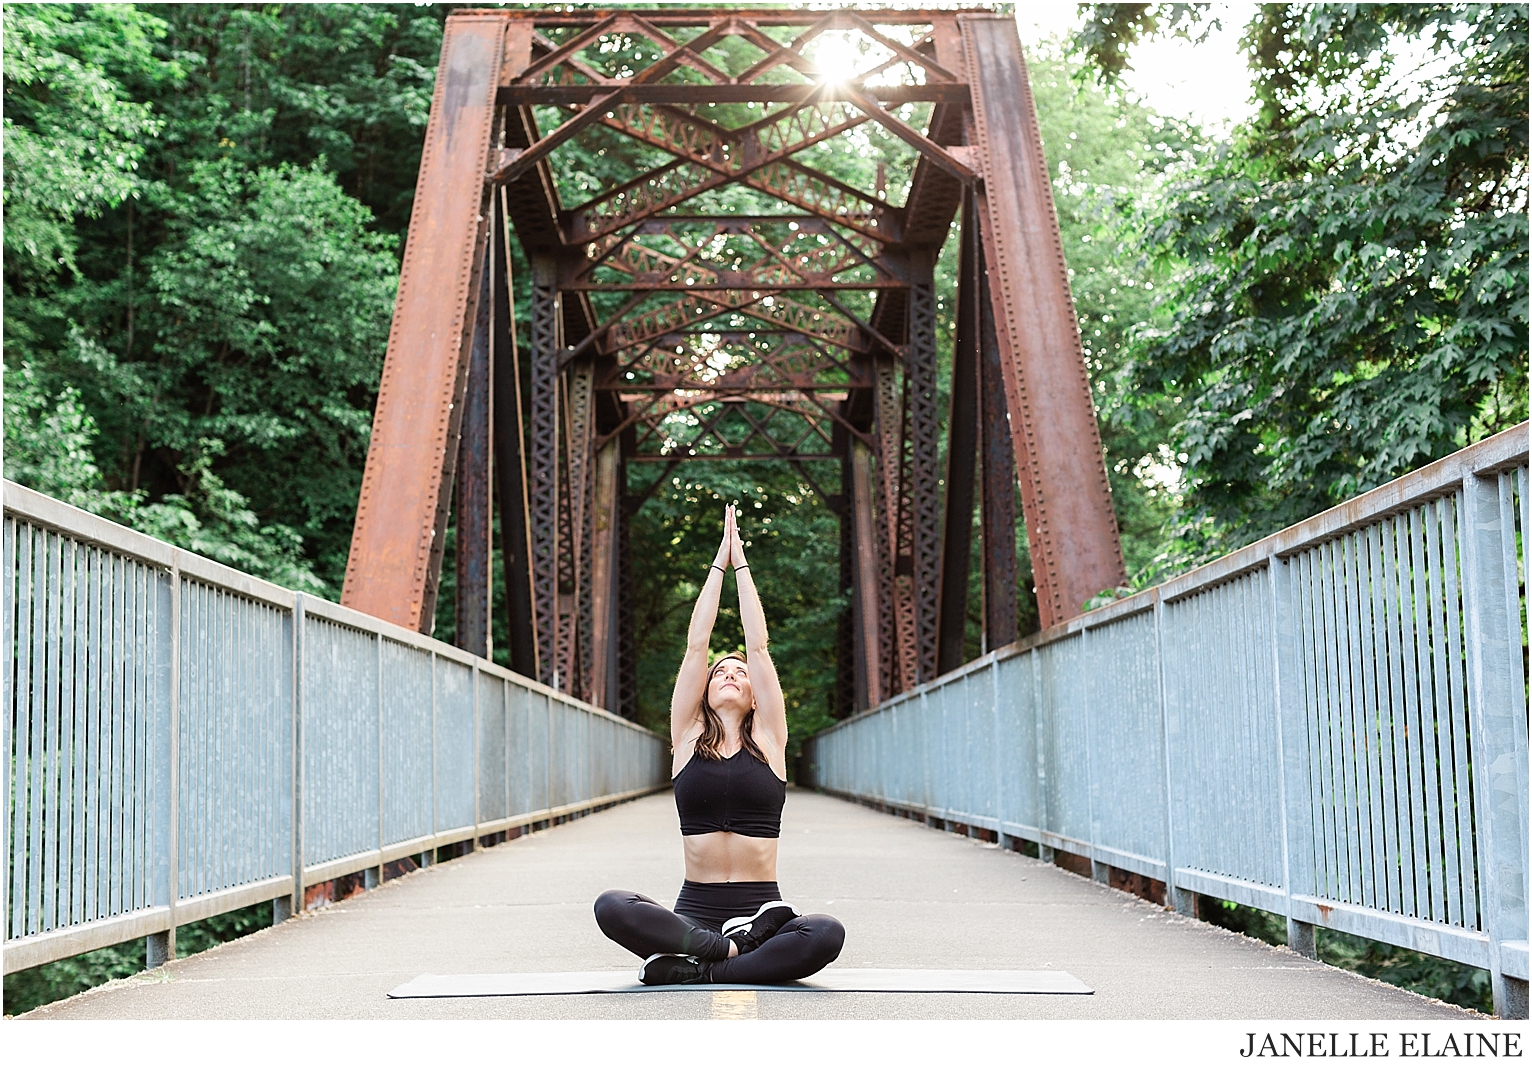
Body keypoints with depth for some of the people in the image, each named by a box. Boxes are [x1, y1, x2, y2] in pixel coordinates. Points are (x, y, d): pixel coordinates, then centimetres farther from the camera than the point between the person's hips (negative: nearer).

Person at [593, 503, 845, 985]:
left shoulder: (768, 739, 9)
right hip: (695, 909, 0)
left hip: (762, 908, 1)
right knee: (611, 907, -29)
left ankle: (694, 971, -22)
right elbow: (695, 645, 6)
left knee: (827, 934, -33)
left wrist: (741, 564, 10)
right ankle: (730, 949, -23)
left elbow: (758, 647, 6)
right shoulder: (687, 738, 10)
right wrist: (719, 564, 11)